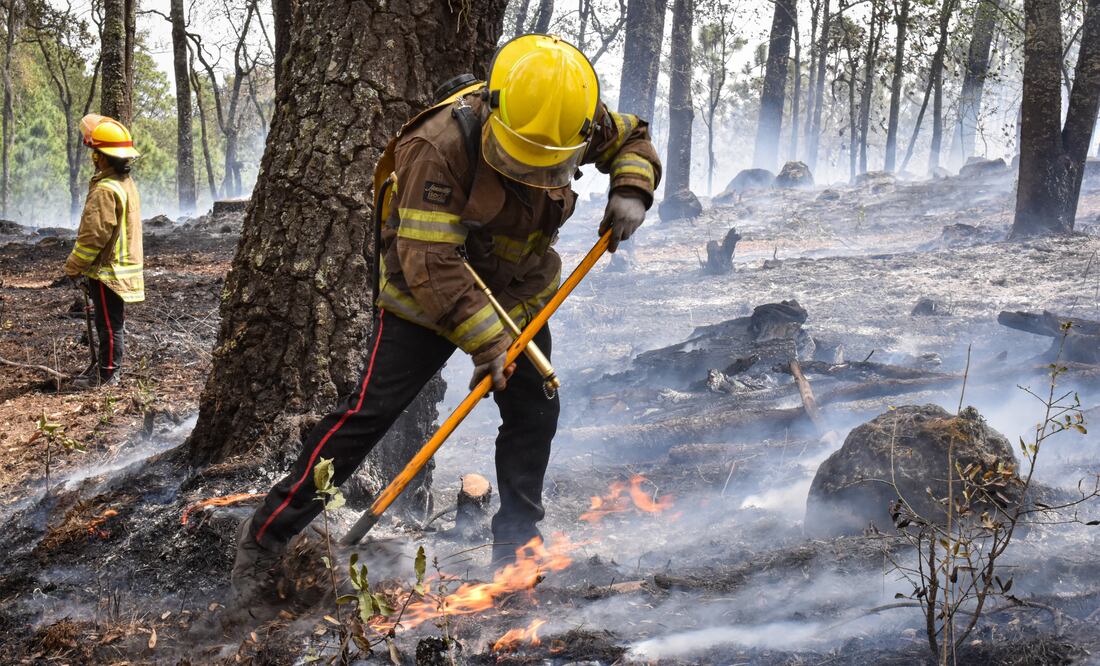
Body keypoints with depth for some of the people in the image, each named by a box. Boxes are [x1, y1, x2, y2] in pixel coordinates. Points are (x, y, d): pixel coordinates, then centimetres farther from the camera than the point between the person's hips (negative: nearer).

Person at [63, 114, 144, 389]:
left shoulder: (105, 190, -22)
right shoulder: (127, 183, 10)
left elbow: (93, 235, -22)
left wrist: (73, 268, -10)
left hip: (108, 270, -9)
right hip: (125, 266, 9)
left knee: (109, 324, -1)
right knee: (112, 322, 18)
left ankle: (106, 375, 7)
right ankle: (105, 365, 29)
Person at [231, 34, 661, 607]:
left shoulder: (573, 121, -16)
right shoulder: (441, 145, -34)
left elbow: (631, 137, 6)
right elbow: (430, 264, -34)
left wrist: (630, 190, -15)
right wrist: (486, 341, -32)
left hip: (521, 295, 6)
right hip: (427, 296, -6)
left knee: (533, 414, 6)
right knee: (368, 412, -11)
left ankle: (515, 549, 24)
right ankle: (266, 537, -2)